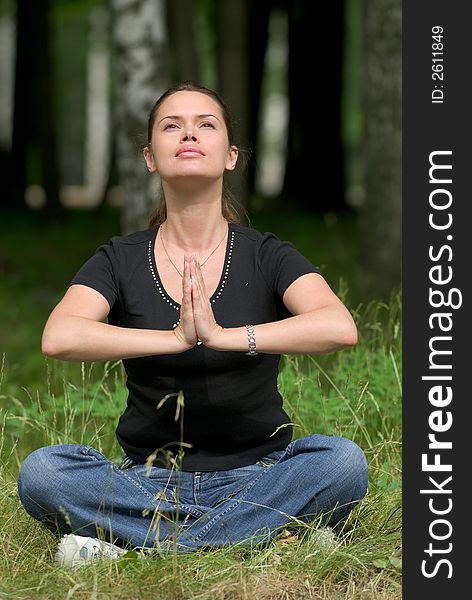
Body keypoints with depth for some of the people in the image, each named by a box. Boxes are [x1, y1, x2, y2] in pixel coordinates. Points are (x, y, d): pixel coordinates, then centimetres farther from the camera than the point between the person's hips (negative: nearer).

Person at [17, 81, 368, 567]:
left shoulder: (267, 257, 1)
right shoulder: (120, 260, 3)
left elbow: (340, 328, -20)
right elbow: (58, 337, -18)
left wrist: (223, 335, -25)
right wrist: (176, 337, -24)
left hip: (254, 476, 0)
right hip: (149, 481, 1)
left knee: (342, 460, -29)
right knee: (40, 472, -26)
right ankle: (251, 532, -21)